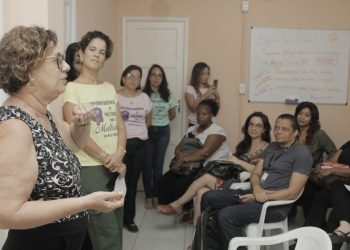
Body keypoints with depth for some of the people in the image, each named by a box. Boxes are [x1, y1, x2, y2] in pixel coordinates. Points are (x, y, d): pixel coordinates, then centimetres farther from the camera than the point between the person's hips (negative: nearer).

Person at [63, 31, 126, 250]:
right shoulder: (72, 88, -5)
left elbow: (120, 125, 8)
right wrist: (106, 158, -12)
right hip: (90, 168, -6)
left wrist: (119, 154, -9)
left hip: (116, 166, 6)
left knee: (116, 228, 13)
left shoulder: (110, 88, 13)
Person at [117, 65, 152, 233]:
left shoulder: (144, 98, 9)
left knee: (133, 181, 7)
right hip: (121, 144, -3)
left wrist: (136, 129, 10)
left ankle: (129, 218, 18)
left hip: (140, 144, 3)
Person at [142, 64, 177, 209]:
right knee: (147, 165, 2)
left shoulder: (168, 95, 4)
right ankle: (148, 196, 12)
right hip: (147, 131, -3)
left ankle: (156, 196, 17)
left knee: (158, 165, 7)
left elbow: (173, 114, 16)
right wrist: (149, 123, -4)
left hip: (163, 132, 3)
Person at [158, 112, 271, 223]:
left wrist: (239, 162, -12)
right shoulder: (243, 144, 23)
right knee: (201, 192, -22)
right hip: (230, 178, 6)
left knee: (205, 177, -18)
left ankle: (177, 204, -2)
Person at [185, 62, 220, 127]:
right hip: (195, 125, -4)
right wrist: (205, 95, -20)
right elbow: (193, 108, -16)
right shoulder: (190, 88, -4)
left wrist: (217, 98, -9)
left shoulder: (210, 88, 9)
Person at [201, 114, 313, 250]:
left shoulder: (302, 153, -10)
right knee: (208, 198, 1)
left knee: (226, 215, -28)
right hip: (255, 193, 8)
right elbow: (255, 174, 12)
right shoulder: (271, 147, 15)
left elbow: (292, 193, -17)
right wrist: (257, 189, -13)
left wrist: (258, 198, -19)